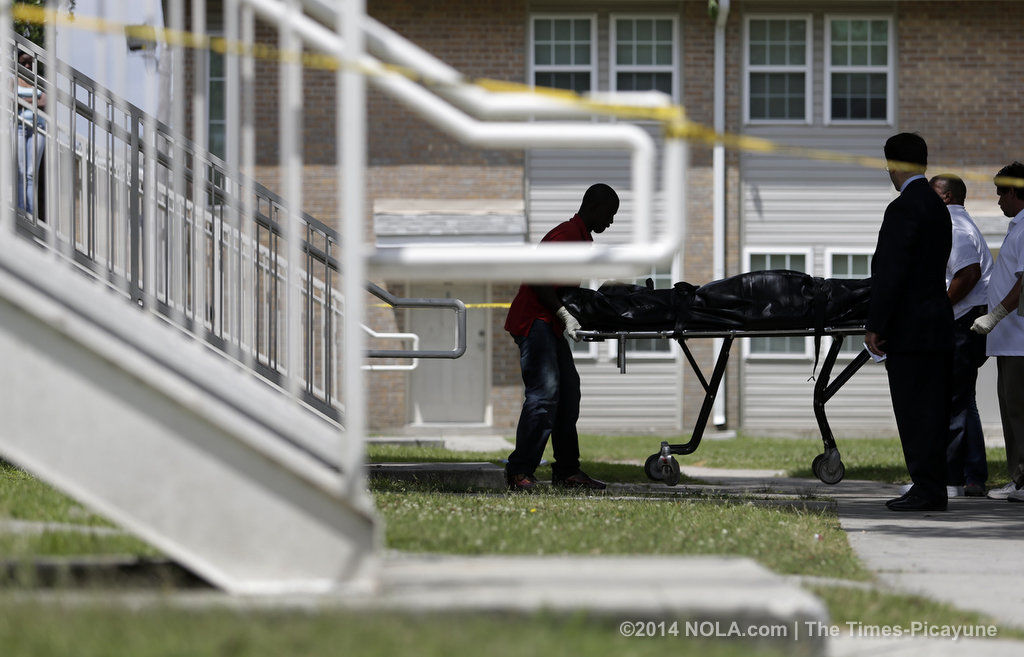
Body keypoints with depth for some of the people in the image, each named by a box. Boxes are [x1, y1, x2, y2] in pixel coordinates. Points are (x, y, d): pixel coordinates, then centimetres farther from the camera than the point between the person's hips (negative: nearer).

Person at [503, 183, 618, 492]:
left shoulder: (582, 238, 19)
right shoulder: (566, 234, -13)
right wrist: (564, 315, -25)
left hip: (552, 326, 11)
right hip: (533, 320, -11)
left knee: (568, 394, 8)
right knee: (544, 393, -19)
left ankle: (567, 471, 11)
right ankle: (519, 472, -21)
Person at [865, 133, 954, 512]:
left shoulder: (904, 209, -14)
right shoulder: (938, 208, 15)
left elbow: (892, 272, -18)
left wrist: (875, 325, -14)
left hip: (911, 330, -9)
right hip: (939, 324, 9)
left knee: (915, 412, -7)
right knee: (932, 413, 10)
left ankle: (926, 489, -7)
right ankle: (932, 489, 13)